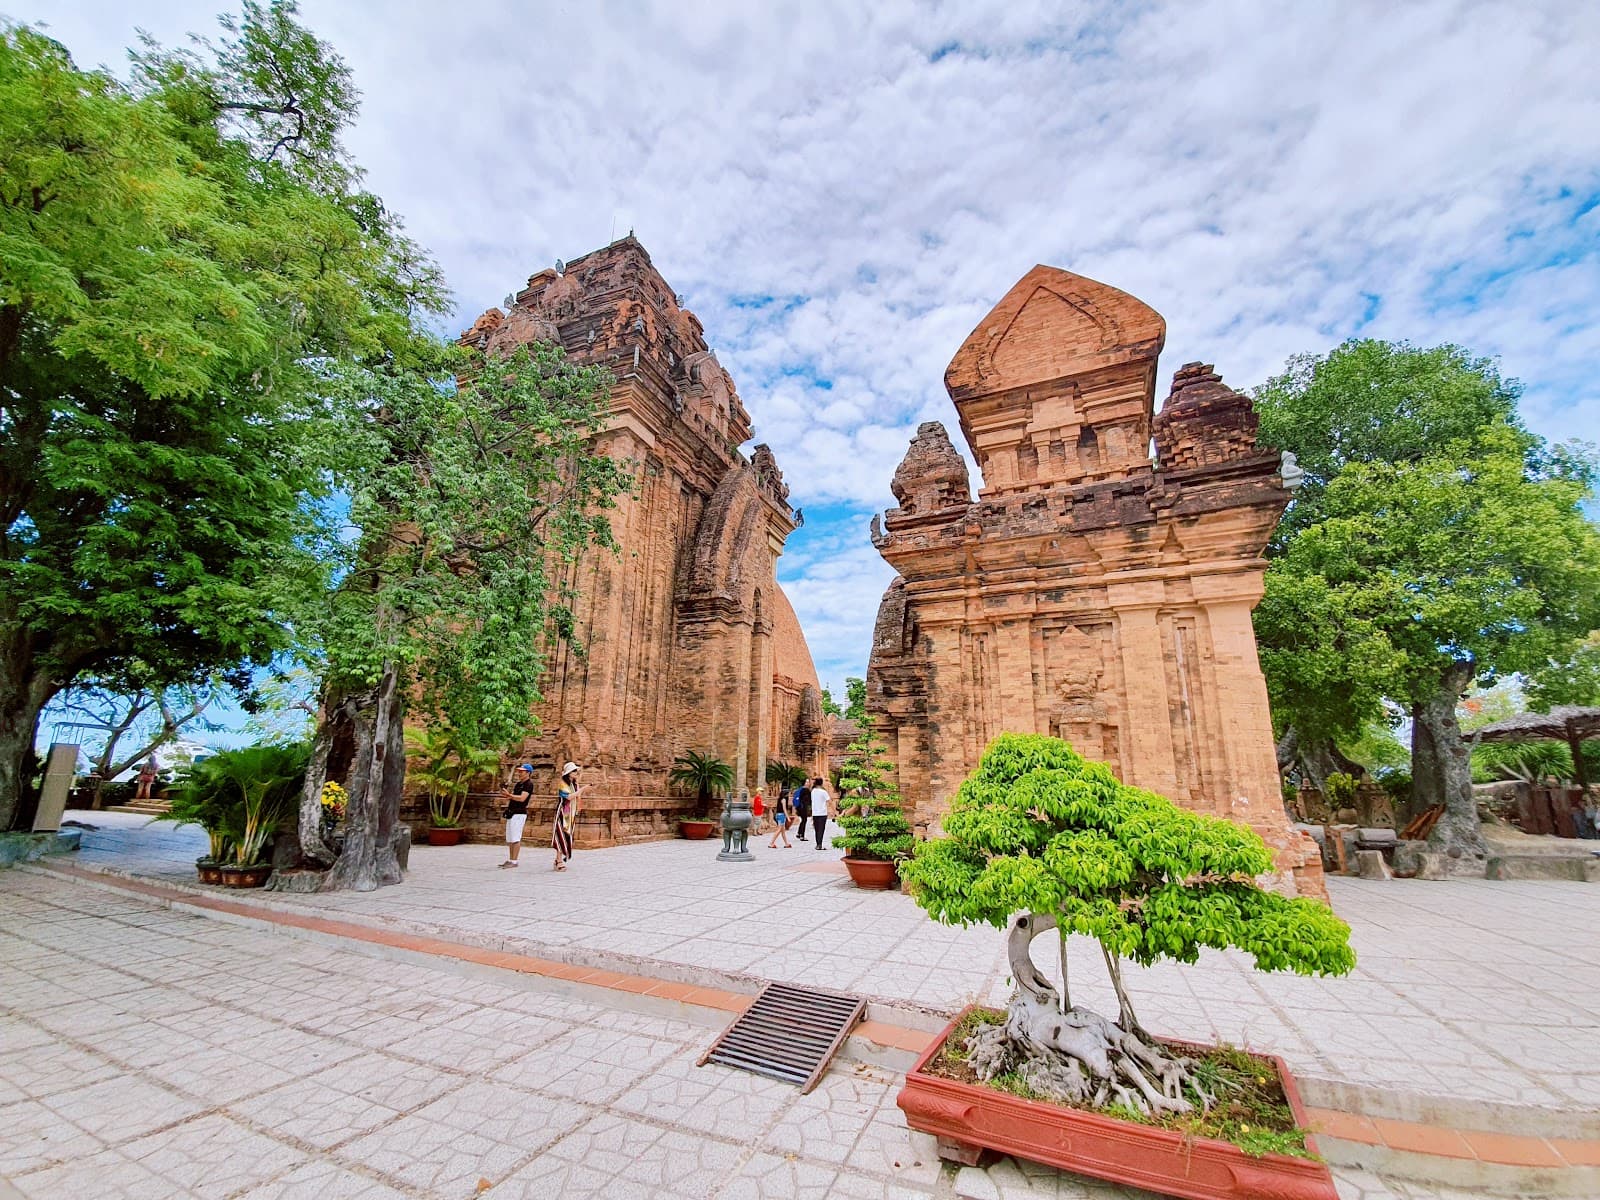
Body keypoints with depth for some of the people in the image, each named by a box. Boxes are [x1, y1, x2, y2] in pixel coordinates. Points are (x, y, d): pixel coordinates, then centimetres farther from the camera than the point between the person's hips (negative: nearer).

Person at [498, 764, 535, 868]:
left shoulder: (529, 784, -10)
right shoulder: (518, 783, 18)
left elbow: (522, 798, -21)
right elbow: (513, 797, 20)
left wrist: (509, 795, -19)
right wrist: (506, 794, 1)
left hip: (519, 814, -9)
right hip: (511, 813, 9)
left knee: (515, 838, -8)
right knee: (509, 839, 12)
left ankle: (514, 861, -5)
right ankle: (509, 860, 18)